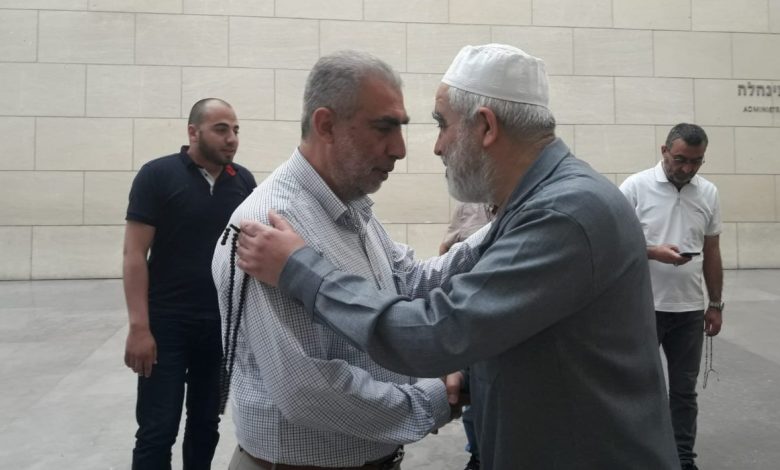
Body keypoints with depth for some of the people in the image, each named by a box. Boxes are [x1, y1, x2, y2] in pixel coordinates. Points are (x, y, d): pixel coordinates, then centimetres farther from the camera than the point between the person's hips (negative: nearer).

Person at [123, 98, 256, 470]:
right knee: (158, 429, 3)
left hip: (224, 323, 4)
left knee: (206, 422, 15)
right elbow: (134, 254, -9)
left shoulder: (244, 181, 3)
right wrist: (139, 326, -16)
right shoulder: (157, 175, -7)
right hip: (167, 324, -3)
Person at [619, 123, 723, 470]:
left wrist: (716, 304, 11)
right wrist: (654, 253, -23)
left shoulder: (709, 193, 5)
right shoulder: (635, 187, -8)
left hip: (689, 309, 4)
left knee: (684, 390, 13)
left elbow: (712, 253, 11)